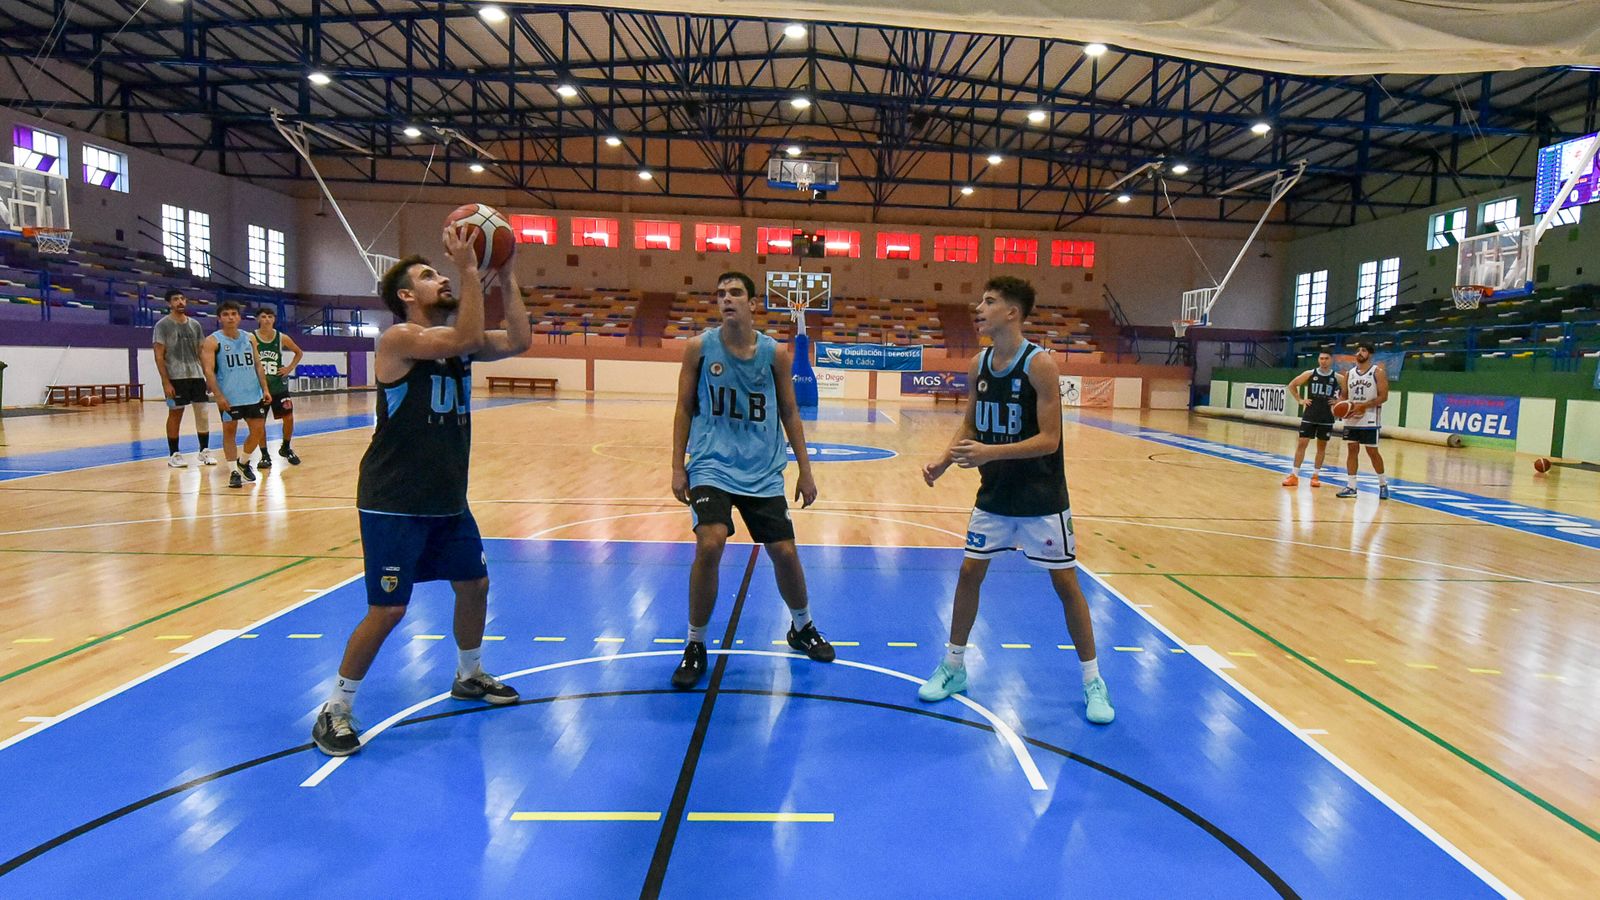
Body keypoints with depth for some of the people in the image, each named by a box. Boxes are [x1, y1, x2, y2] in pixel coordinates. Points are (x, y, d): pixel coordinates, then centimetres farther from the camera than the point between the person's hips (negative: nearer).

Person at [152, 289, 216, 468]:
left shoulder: (195, 325, 11)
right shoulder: (163, 325, -4)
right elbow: (159, 356, -8)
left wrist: (208, 375, 9)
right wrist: (166, 382, -14)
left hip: (197, 375, 5)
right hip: (175, 377, -5)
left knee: (202, 412, 4)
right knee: (175, 414, 1)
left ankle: (204, 451, 12)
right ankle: (173, 454, 9)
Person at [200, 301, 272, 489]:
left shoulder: (249, 338, 9)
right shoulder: (212, 341, -5)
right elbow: (209, 370, -10)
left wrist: (264, 388, 3)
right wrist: (218, 396, -19)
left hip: (253, 394, 4)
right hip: (229, 397, -4)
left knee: (258, 430, 5)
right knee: (229, 431, 2)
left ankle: (243, 462, 26)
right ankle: (234, 472, 8)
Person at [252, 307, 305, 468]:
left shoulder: (282, 338, -2)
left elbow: (299, 353, 13)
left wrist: (290, 368, 2)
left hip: (279, 385, 2)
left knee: (289, 418, 1)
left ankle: (285, 448, 22)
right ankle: (265, 455, 12)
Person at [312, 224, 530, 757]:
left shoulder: (455, 341, 8)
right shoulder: (399, 339, -15)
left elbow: (517, 341, 0)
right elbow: (467, 338, -30)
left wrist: (505, 277, -4)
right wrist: (469, 269, -26)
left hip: (446, 498, 8)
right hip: (393, 503, -8)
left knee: (474, 584, 18)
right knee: (388, 609, -6)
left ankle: (469, 676, 39)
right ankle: (335, 710, 13)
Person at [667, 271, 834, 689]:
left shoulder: (775, 353, -2)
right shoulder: (700, 347, -4)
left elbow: (789, 412, 6)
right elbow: (685, 409, 2)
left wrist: (805, 470, 5)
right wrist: (677, 467, -4)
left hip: (763, 471, 2)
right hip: (712, 465, -2)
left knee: (785, 552, 4)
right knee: (709, 545, -20)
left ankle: (802, 627, 33)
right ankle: (696, 645, 0)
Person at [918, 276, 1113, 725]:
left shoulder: (1040, 364, -18)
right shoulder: (977, 366, 0)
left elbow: (1049, 439, -21)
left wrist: (990, 452, -32)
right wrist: (944, 460, -9)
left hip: (1041, 499, -5)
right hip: (994, 494, 5)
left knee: (1065, 582, 3)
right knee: (969, 573, 7)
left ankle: (1093, 682, 18)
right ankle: (953, 667, 23)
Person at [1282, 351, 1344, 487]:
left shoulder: (1338, 377, -2)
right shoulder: (1309, 374, -1)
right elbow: (1292, 385, 9)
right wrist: (1300, 400, 2)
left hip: (1327, 418, 0)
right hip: (1309, 416, 0)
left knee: (1322, 446, 7)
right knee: (1301, 443, -2)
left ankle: (1315, 476, 16)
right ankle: (1294, 475, 1)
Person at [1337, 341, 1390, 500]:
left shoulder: (1378, 372, -5)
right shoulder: (1349, 373, 10)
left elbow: (1383, 396, -10)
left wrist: (1363, 406, -20)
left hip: (1370, 420, -5)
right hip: (1351, 419, 5)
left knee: (1372, 452, 0)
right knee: (1352, 450, 4)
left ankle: (1383, 484, 17)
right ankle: (1351, 486, 6)